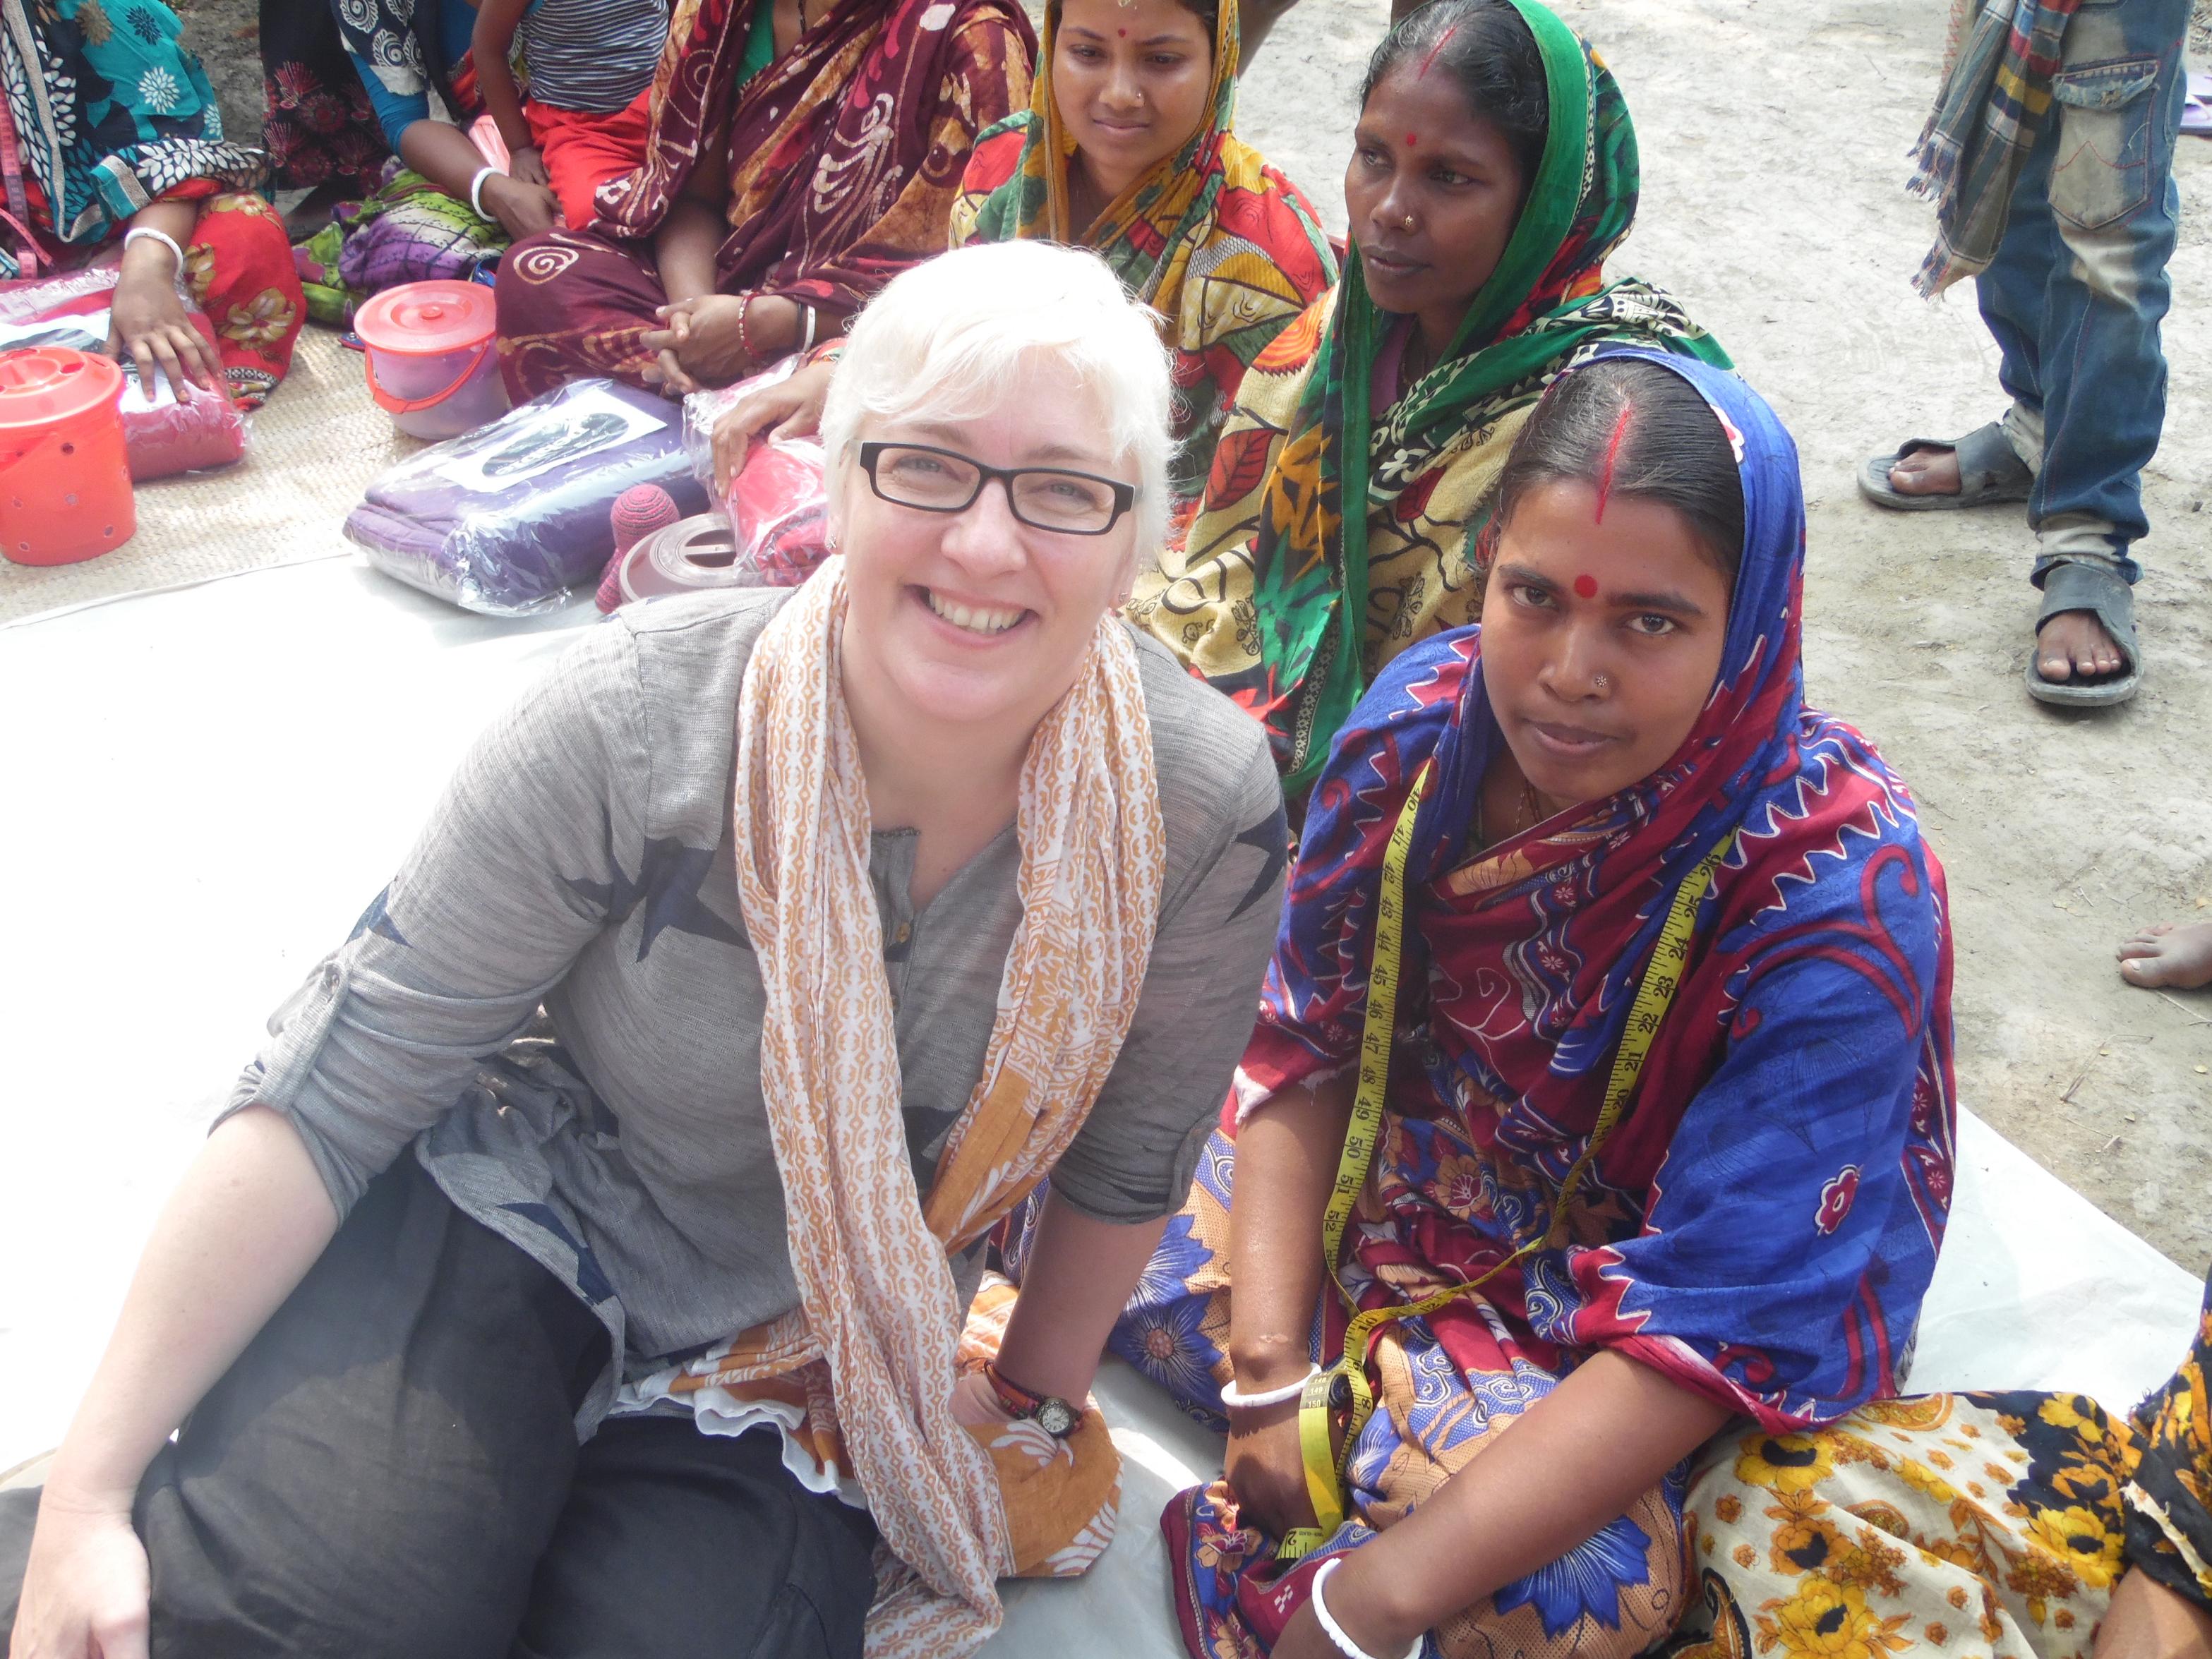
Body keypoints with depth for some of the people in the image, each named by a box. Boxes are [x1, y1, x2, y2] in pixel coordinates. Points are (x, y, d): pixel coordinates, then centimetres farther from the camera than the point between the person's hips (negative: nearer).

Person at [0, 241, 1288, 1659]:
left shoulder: (1204, 808, -21)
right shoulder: (642, 724, -26)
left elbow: (1129, 1156, -2)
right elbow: (337, 1093, -20)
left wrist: (1031, 1401, 12)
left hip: (811, 1353, 3)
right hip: (510, 1209, -2)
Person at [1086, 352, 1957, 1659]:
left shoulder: (1838, 894, -29)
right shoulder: (1425, 717, -15)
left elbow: (1719, 1323, -29)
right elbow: (1306, 1044, -5)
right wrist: (1266, 1367, -15)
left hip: (1606, 1330, -4)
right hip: (1382, 1168, 5)